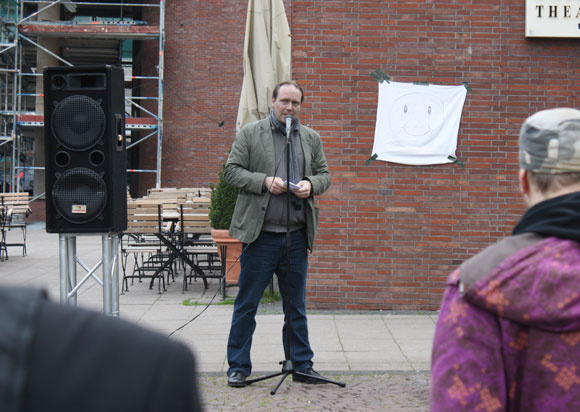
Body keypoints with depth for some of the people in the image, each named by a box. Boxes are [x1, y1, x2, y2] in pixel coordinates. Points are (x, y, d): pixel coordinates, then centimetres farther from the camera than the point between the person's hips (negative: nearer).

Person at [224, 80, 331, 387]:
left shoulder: (311, 138, 14)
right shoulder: (250, 133, 3)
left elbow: (324, 174, 17)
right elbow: (233, 171, -2)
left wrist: (311, 184, -6)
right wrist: (265, 181, -16)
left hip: (296, 235, 3)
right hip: (260, 234, -3)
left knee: (296, 305, 11)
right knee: (246, 304, 2)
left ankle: (301, 364, 20)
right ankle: (238, 367, 12)